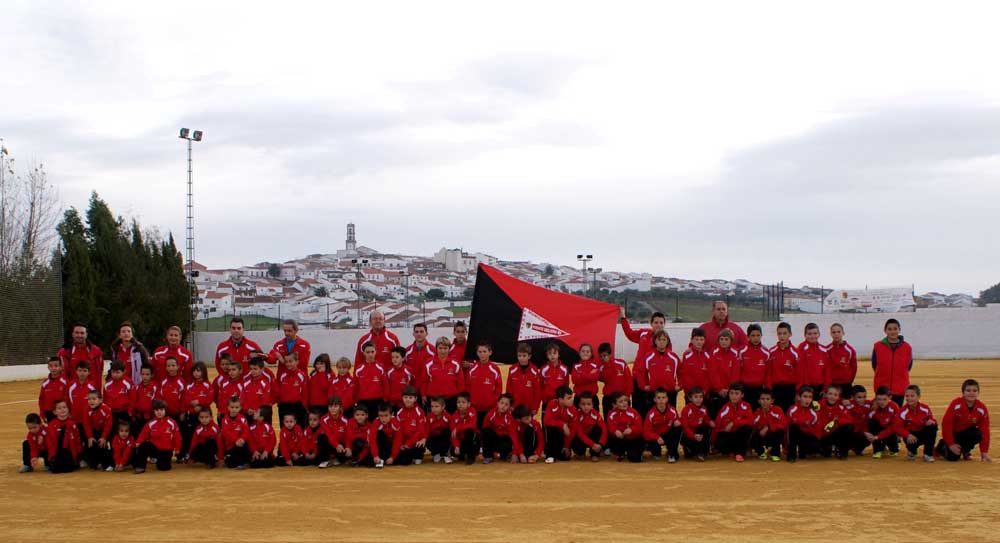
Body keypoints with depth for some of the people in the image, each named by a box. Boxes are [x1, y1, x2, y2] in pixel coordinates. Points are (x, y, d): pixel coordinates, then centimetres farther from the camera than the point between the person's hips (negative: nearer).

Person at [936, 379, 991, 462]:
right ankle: (942, 447, 19)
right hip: (954, 433, -3)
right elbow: (946, 424, -22)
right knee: (952, 457, -17)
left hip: (967, 432, 3)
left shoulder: (982, 408, -16)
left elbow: (984, 430, -13)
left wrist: (984, 452, -15)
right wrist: (951, 444, -21)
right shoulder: (955, 404, -25)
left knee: (977, 435, -31)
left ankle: (966, 451, 1)